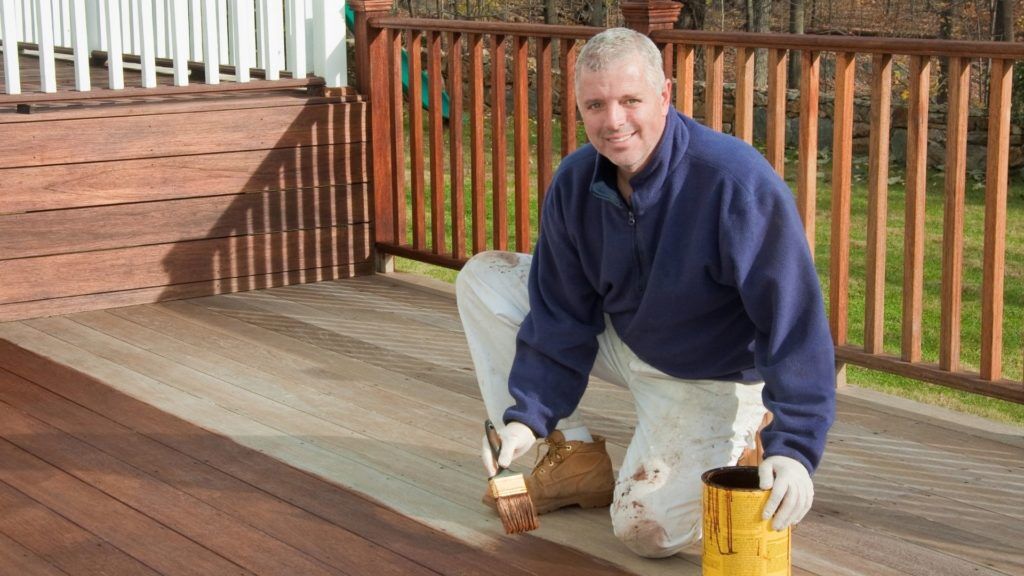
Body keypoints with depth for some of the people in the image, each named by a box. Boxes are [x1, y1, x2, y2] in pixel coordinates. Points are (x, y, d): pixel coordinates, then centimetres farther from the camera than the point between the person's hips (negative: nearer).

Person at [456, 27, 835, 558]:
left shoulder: (737, 182, -31)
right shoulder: (574, 182, -11)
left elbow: (794, 321, -32)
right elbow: (562, 317, -4)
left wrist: (793, 448, -39)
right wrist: (528, 416, -14)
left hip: (709, 380, -6)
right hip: (619, 337, 6)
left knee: (649, 530, -24)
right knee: (483, 279, -4)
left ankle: (737, 446, 9)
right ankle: (574, 456, -1)